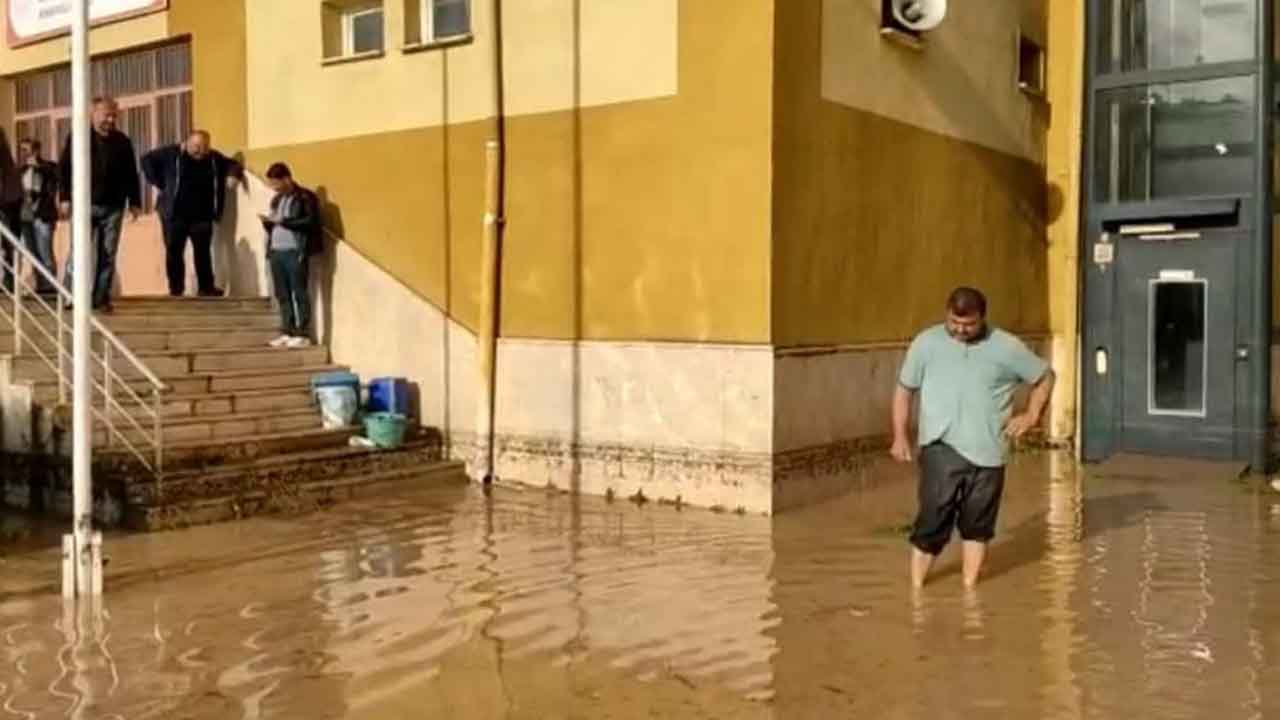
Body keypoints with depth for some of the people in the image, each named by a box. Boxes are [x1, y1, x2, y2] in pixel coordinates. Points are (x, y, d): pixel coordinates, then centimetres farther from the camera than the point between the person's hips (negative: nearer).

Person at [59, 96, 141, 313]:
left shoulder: (123, 142, 11)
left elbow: (131, 174, 13)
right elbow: (65, 169, 2)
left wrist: (134, 202, 7)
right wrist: (65, 198, -6)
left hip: (113, 207, 2)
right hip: (85, 204, -2)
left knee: (108, 254, 2)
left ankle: (101, 298, 7)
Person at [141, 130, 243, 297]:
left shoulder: (215, 158, 5)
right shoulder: (171, 154, -5)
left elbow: (231, 165, 21)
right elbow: (147, 160, -1)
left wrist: (233, 172, -2)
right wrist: (159, 183, -6)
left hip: (202, 215, 2)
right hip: (175, 214, -2)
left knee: (203, 251, 3)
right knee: (174, 251, 2)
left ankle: (206, 287, 8)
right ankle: (176, 288, 10)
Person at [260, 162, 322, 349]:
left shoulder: (305, 197, -4)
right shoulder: (276, 200, 20)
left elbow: (310, 223, -14)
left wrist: (283, 221, -16)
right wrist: (268, 221, 3)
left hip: (296, 252, -7)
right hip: (276, 252, 7)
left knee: (299, 294, -5)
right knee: (282, 296, 8)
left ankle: (303, 335, -2)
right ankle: (287, 333, 13)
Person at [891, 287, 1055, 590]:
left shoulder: (1006, 347, 0)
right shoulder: (926, 343, 0)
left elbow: (1044, 376, 14)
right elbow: (904, 389, 8)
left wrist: (1032, 415, 4)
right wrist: (900, 436, 5)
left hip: (986, 451, 1)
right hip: (941, 448, -1)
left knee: (977, 523, 9)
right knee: (934, 516, -7)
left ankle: (969, 588, 23)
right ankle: (916, 587, 5)